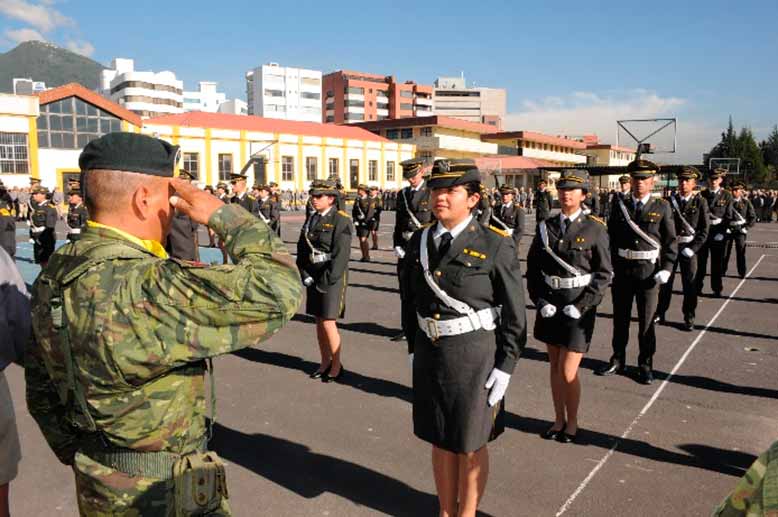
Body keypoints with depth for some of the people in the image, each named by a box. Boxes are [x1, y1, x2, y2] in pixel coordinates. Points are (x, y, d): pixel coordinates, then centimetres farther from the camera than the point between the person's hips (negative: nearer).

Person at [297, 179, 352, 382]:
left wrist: (327, 280, -18)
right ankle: (325, 362, 24)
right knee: (319, 321, 11)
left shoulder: (341, 220, -11)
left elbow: (341, 254, -17)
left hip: (332, 277, -7)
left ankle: (337, 365, 10)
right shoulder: (312, 219, 11)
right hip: (313, 277, 7)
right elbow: (302, 249, 10)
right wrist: (304, 274, -1)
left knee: (328, 322, -6)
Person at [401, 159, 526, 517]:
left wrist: (505, 368, -10)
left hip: (474, 356, -4)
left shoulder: (496, 245, -11)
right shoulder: (419, 241, 2)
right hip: (429, 353, 5)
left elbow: (514, 313, -9)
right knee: (440, 440, 18)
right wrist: (414, 348, 11)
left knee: (471, 444, 11)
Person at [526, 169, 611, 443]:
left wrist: (581, 306, -13)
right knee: (554, 367, 13)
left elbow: (604, 274, -6)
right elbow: (533, 268, 6)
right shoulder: (546, 227, 3)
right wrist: (540, 301, -6)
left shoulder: (595, 228, -6)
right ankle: (559, 419, 30)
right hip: (549, 305, 4)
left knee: (568, 371, -3)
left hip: (578, 307, -4)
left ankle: (572, 422, 21)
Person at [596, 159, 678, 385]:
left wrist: (666, 268, -9)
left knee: (646, 321, 7)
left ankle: (645, 366, 20)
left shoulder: (662, 207, 0)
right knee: (620, 318, 12)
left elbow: (671, 241, 0)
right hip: (622, 270, 2)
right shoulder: (620, 205, 5)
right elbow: (610, 237, 7)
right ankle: (618, 361, 26)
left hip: (649, 270, -2)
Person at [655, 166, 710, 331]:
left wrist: (693, 248, -11)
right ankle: (660, 314, 18)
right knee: (665, 281, 8)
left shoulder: (700, 202, -1)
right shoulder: (670, 200, 3)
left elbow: (704, 229, -3)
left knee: (689, 283, 4)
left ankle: (689, 318, 15)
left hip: (689, 248, -1)